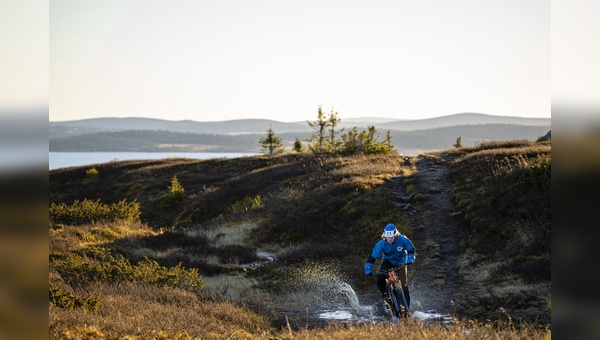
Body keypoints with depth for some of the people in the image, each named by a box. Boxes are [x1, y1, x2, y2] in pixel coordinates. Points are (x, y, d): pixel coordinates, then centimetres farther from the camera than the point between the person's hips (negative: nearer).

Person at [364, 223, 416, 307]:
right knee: (380, 278, -28)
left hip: (401, 263, 0)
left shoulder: (403, 240, -26)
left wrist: (410, 259, -29)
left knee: (404, 286, -5)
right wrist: (368, 270, -34)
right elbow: (372, 257, -24)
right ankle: (384, 294, -1)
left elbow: (411, 249, -12)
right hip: (388, 262, 0)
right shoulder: (381, 244, -26)